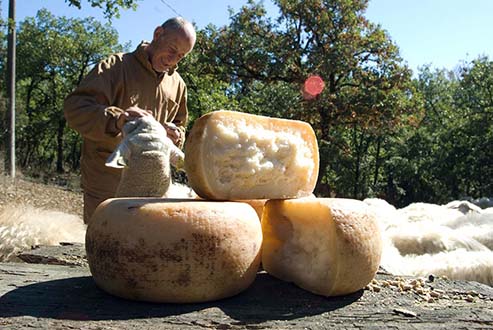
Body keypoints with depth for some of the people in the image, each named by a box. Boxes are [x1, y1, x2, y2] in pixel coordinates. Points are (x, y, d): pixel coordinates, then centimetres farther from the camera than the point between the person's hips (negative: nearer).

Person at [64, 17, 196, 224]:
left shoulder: (177, 84, 12)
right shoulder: (116, 67, -6)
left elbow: (180, 126, 23)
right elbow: (74, 106, -17)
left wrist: (175, 135, -2)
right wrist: (115, 119, -36)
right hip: (105, 183, -5)